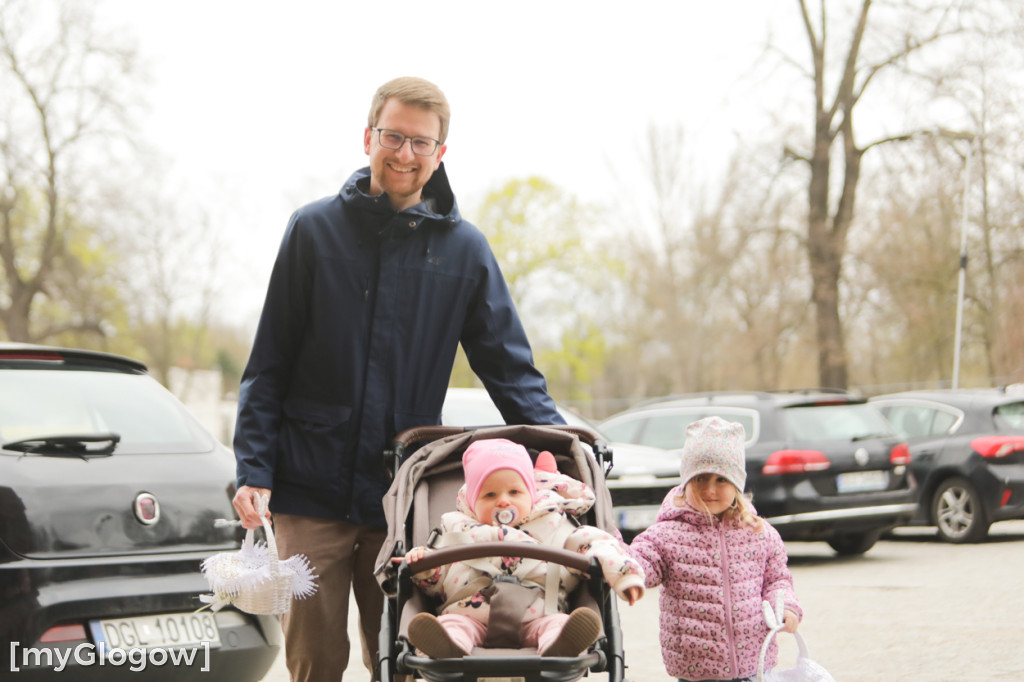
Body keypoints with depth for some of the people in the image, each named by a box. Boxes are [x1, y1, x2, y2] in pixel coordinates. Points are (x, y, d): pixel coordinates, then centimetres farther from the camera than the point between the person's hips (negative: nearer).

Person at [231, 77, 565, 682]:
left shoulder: (464, 248, 4)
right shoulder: (315, 230, 2)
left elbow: (511, 369, 6)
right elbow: (269, 364, 4)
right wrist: (254, 468, -5)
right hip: (312, 490, -1)